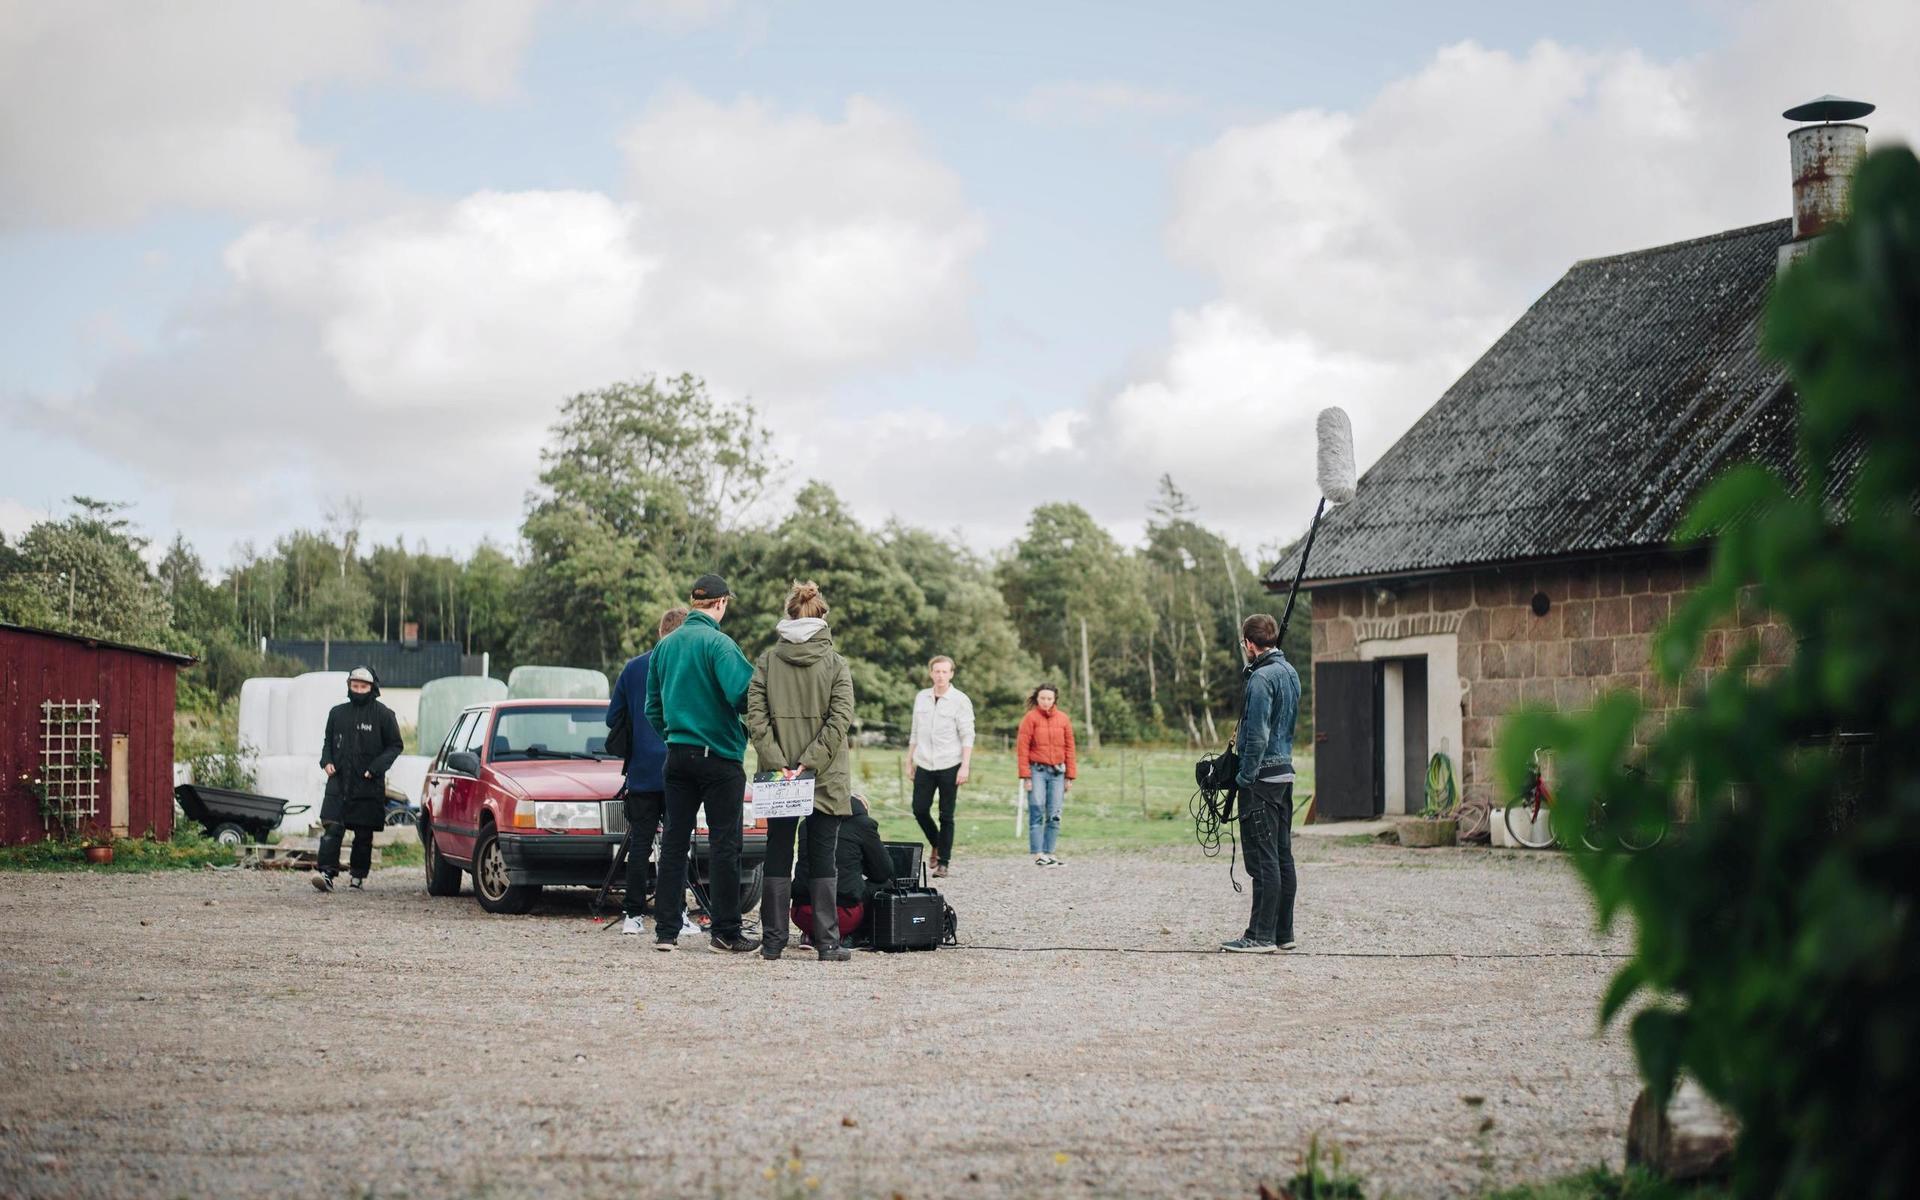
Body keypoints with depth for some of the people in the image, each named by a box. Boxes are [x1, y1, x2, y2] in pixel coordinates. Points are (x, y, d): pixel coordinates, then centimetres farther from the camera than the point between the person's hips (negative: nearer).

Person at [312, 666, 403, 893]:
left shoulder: (383, 715, 0)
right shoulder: (338, 713, 11)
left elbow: (395, 745, 3)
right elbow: (328, 741, 22)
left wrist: (376, 767, -10)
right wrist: (326, 761, 2)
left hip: (368, 786, -2)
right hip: (338, 782, 2)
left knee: (364, 834, 5)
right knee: (332, 828, -12)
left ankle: (359, 875, 16)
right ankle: (327, 872, -19)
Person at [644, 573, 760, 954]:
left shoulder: (665, 645, 8)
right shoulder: (718, 643, -13)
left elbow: (653, 706, 13)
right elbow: (742, 693, -25)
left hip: (677, 754, 6)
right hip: (719, 756, -6)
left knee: (674, 842, 8)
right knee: (724, 845, -1)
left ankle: (665, 930, 8)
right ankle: (725, 933, 0)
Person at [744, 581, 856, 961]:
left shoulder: (767, 660, 2)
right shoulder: (836, 663, -2)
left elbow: (755, 715, -6)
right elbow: (840, 720, -11)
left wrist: (777, 763, -8)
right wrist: (810, 763, -12)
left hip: (777, 777, 1)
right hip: (827, 780, -1)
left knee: (778, 856, 9)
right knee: (822, 859, 4)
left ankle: (773, 941, 9)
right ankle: (827, 943, 3)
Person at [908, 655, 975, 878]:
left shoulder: (960, 700, -3)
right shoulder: (921, 698, 10)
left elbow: (967, 736, -6)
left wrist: (965, 766, -13)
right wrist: (909, 761, 14)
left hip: (949, 766, -4)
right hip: (924, 765, 4)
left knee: (946, 816, 0)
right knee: (920, 810, 2)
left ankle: (943, 861, 7)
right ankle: (936, 845, 27)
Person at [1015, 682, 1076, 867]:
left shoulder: (1064, 719, 9)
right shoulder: (1031, 718, -2)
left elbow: (1069, 748, 11)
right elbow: (1022, 748, -4)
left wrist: (1070, 776, 8)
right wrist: (1025, 775, -9)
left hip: (1057, 771, 4)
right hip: (1037, 770, -4)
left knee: (1054, 816, 2)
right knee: (1037, 812, -7)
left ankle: (1049, 853, 7)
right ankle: (1037, 855, -6)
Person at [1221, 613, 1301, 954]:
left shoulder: (1261, 677, -15)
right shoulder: (1289, 672, 14)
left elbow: (1258, 735, -19)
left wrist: (1245, 778, -14)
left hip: (1262, 776, -9)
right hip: (1285, 772, 9)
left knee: (1263, 859, -8)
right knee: (1282, 858, 11)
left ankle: (1261, 935, -7)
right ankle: (1283, 932, 15)